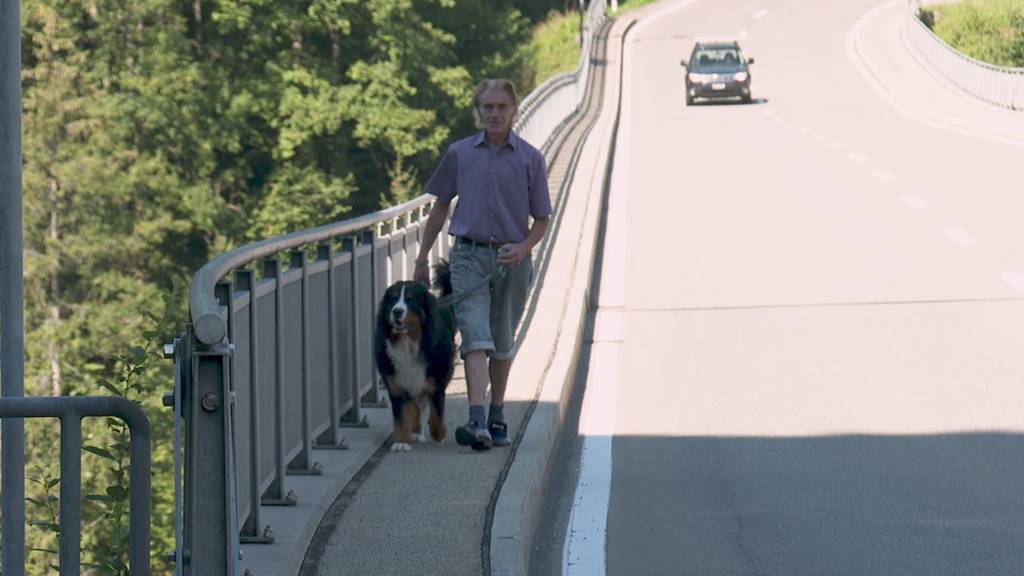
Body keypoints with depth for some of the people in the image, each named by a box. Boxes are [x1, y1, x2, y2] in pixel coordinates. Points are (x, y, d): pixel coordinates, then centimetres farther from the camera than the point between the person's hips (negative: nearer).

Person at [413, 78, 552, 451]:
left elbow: (542, 219, 6)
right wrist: (423, 258, 14)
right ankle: (477, 423, -27)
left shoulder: (530, 159, 2)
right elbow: (440, 207, 15)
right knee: (476, 337, -15)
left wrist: (523, 248, -13)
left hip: (512, 262, 1)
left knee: (502, 344, 12)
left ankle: (496, 417, 28)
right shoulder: (460, 154, 5)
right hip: (469, 256, -1)